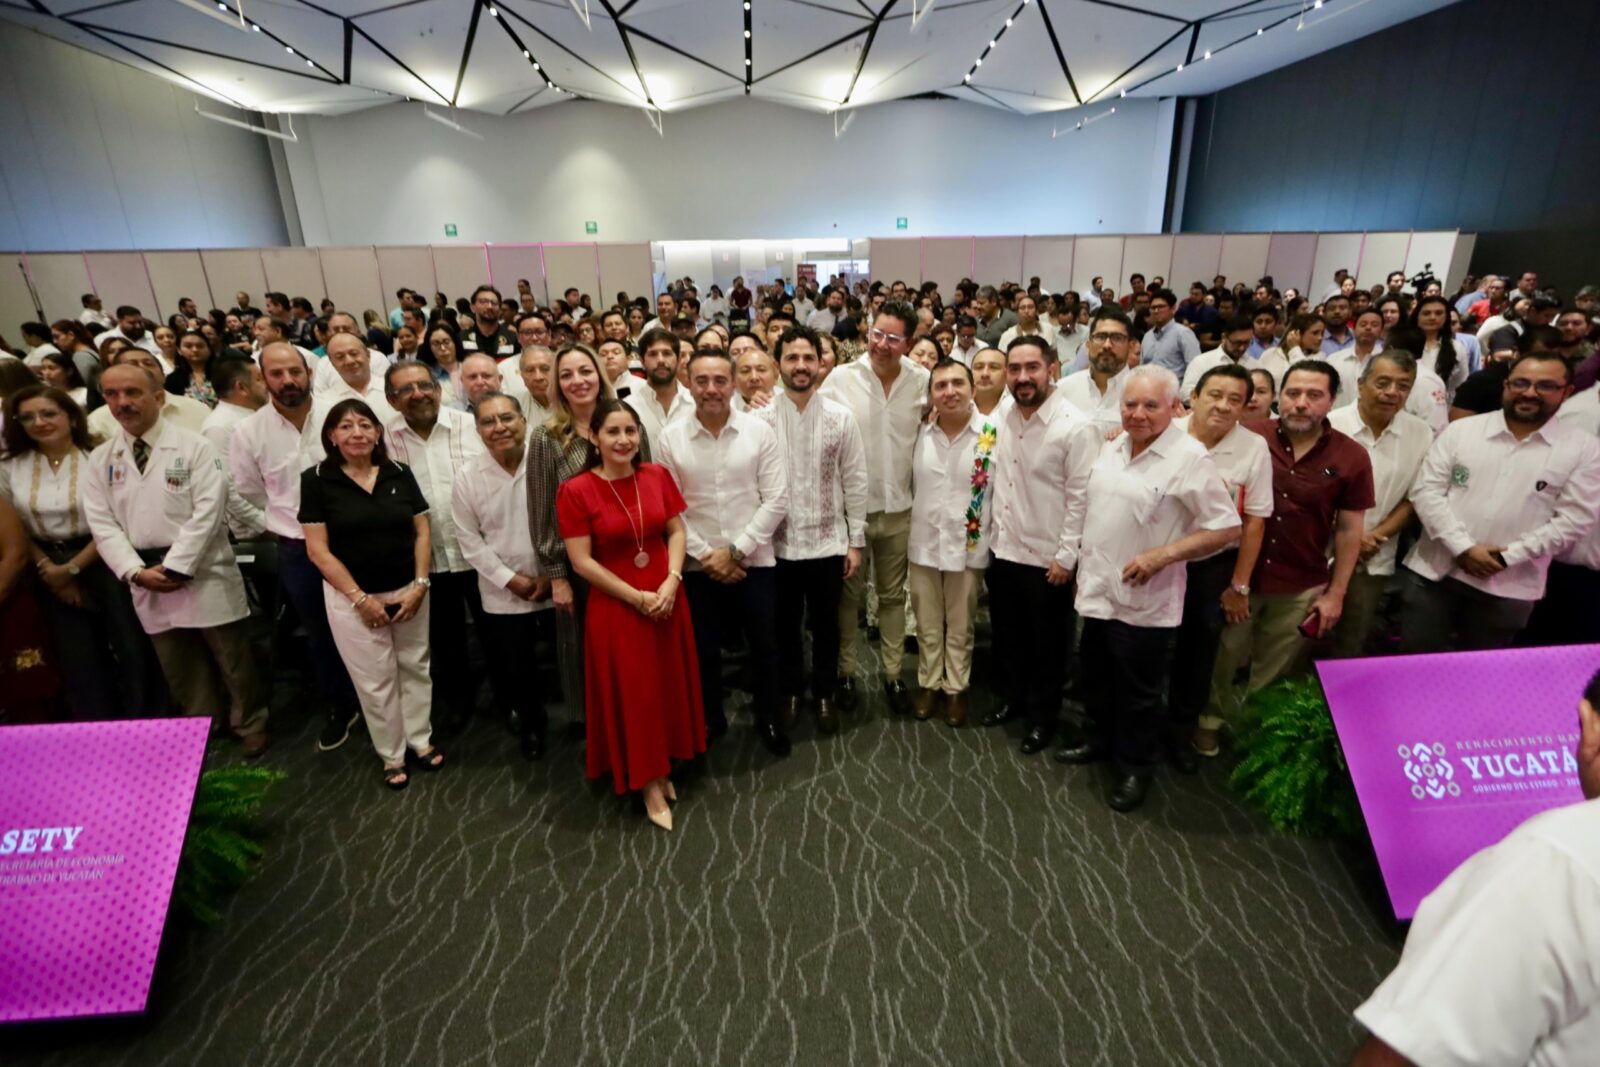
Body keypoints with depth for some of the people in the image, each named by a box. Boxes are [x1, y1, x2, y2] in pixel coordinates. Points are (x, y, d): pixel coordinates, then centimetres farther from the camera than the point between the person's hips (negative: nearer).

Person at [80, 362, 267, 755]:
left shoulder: (194, 446, -6)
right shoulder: (101, 460, 8)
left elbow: (208, 511, -13)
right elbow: (102, 523, 3)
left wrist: (175, 567, -16)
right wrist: (136, 571, -10)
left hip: (203, 573, -4)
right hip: (146, 581, 4)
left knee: (232, 658, 5)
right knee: (179, 667, 16)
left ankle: (250, 726, 23)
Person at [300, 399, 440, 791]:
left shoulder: (400, 474, 1)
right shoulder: (316, 480, -7)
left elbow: (422, 533, 3)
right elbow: (318, 550, -8)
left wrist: (420, 585, -7)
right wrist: (360, 598, -12)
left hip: (409, 591, 2)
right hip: (351, 598, -2)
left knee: (415, 668, 12)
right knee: (375, 680, 8)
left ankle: (422, 740, 31)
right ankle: (392, 756, 25)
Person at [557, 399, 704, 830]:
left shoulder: (657, 476, -1)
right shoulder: (576, 490, -12)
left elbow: (677, 531, 1)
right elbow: (582, 561, -12)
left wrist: (671, 582, -15)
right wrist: (637, 598, -15)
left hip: (666, 600, 4)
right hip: (615, 608, -3)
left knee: (668, 686, 13)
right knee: (631, 693, 7)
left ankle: (664, 768, 36)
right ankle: (648, 783, 27)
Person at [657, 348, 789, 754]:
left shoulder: (759, 431, -6)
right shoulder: (671, 438, -4)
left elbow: (777, 499, -8)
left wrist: (735, 551, -13)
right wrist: (705, 555, -10)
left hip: (754, 561, 0)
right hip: (699, 566, 1)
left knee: (764, 646, 13)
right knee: (704, 650, 15)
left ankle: (768, 718, 36)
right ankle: (710, 719, 38)